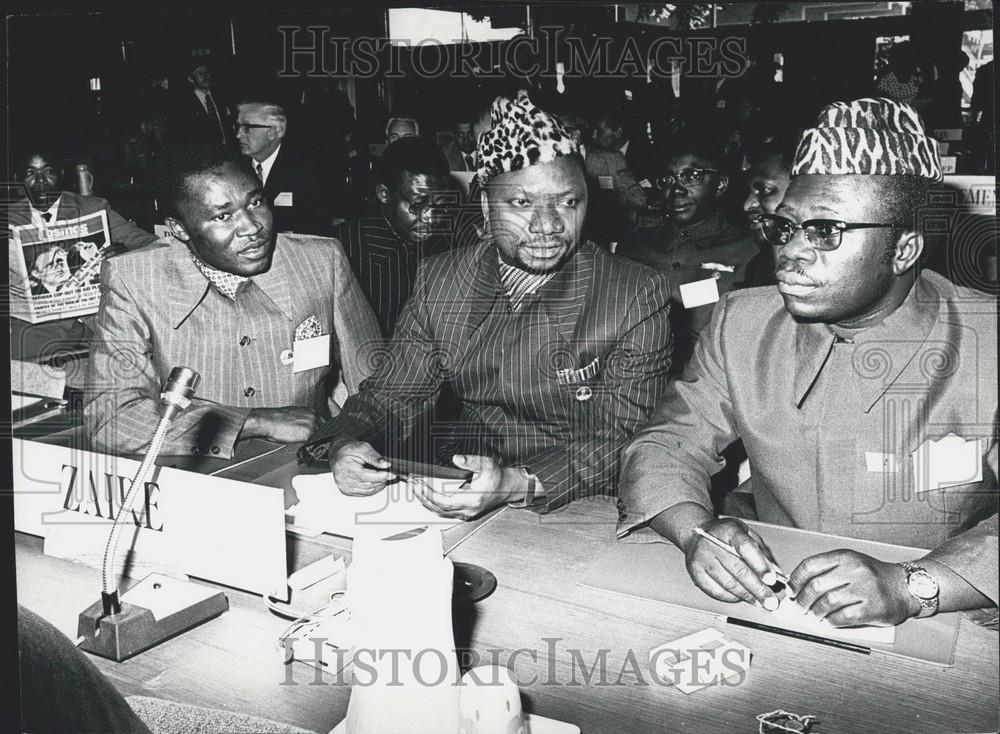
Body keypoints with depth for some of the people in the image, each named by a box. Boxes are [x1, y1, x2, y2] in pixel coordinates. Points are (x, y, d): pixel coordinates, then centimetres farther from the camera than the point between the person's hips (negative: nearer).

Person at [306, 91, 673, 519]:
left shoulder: (639, 297, -10)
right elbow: (390, 397, 5)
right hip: (457, 492, 0)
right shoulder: (439, 279, 2)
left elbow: (621, 437, -15)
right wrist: (347, 445, -19)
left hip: (577, 512, 1)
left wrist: (518, 485, -31)